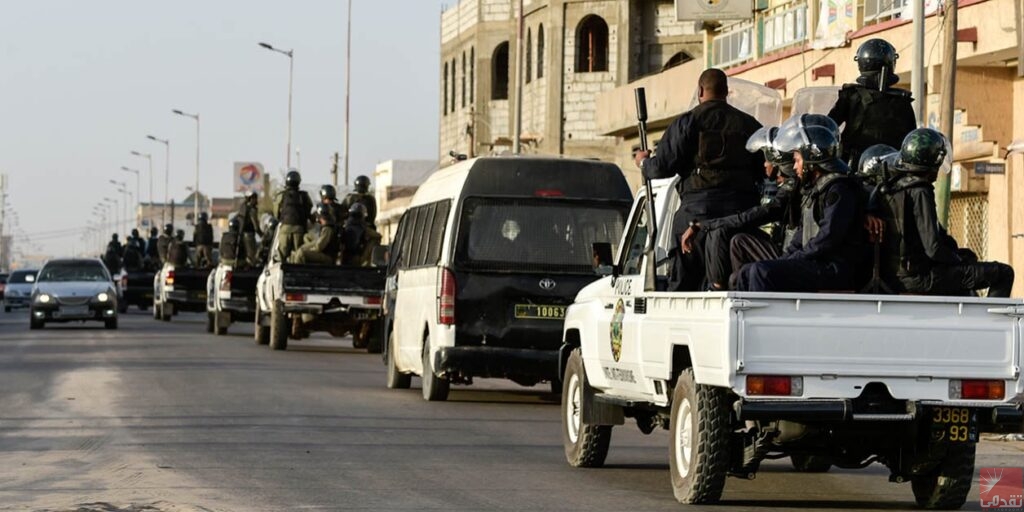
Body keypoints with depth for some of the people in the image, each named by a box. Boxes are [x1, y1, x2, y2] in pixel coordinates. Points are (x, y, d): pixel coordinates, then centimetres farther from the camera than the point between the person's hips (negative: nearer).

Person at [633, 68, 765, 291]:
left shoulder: (688, 122, -1)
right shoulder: (748, 124, 11)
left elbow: (663, 166, -3)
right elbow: (765, 171, 11)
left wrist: (643, 162, 18)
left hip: (698, 208, -3)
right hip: (741, 210, 3)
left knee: (683, 281, 3)